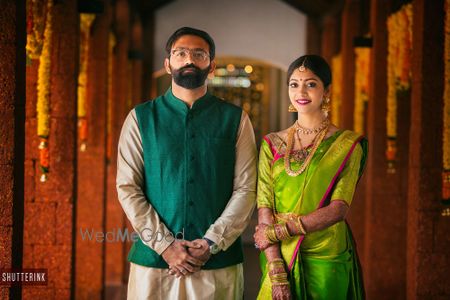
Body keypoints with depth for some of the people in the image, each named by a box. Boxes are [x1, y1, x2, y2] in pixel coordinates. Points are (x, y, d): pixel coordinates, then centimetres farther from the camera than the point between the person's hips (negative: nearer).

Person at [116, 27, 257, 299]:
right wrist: (165, 245, -11)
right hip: (154, 259, 0)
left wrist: (211, 243, -12)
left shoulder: (235, 120, 4)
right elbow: (127, 188, -1)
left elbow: (246, 189, -1)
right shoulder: (141, 118, 5)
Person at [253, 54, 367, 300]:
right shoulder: (272, 144, 5)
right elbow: (264, 208, -3)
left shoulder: (346, 145, -2)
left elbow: (338, 209, -12)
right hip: (279, 258, 2)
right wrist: (277, 272, -13)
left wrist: (277, 231, -15)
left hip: (326, 261, -2)